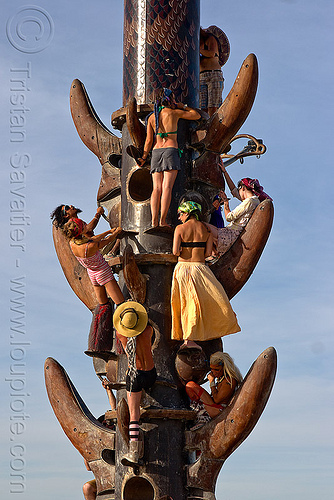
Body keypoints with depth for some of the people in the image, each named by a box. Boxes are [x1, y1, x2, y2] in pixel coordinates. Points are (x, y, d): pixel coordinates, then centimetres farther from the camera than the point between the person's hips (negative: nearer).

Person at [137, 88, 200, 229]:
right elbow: (197, 115, 13)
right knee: (167, 187, -10)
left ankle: (154, 221, -14)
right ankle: (162, 221, -18)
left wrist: (144, 157, 16)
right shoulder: (174, 113, 2)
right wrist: (183, 106, 25)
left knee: (157, 188, -2)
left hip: (156, 152, 4)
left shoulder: (152, 117, 14)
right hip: (171, 150, -4)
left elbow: (149, 140, 9)